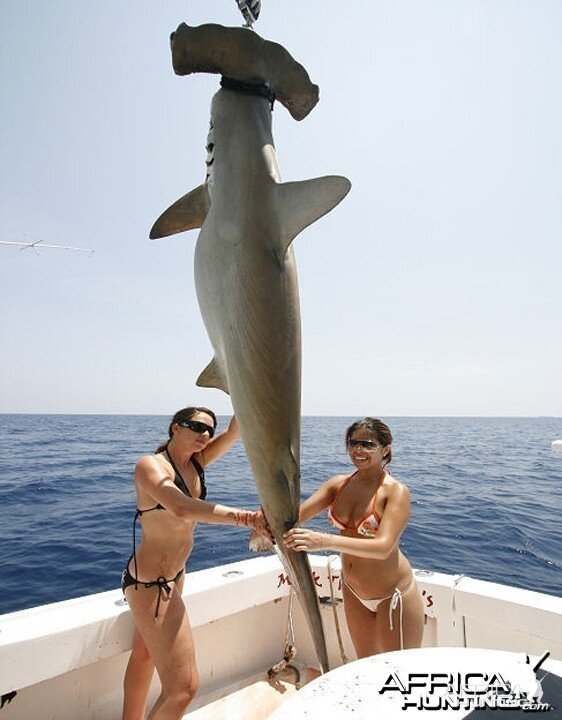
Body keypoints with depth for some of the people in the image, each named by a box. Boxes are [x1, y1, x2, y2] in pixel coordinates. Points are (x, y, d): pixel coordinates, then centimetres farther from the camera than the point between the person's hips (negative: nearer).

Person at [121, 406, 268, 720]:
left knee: (145, 654, 27)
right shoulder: (150, 465, -21)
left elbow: (235, 432, -12)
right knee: (184, 686, -6)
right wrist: (245, 517, -48)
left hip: (175, 574, 9)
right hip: (151, 582, -9)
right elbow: (182, 508, -40)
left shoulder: (196, 462, 0)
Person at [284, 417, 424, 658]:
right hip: (354, 591, 6)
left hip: (393, 594, -5)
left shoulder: (396, 491, -21)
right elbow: (298, 513, -14)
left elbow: (383, 547, -34)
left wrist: (326, 541, -46)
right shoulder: (339, 484, -5)